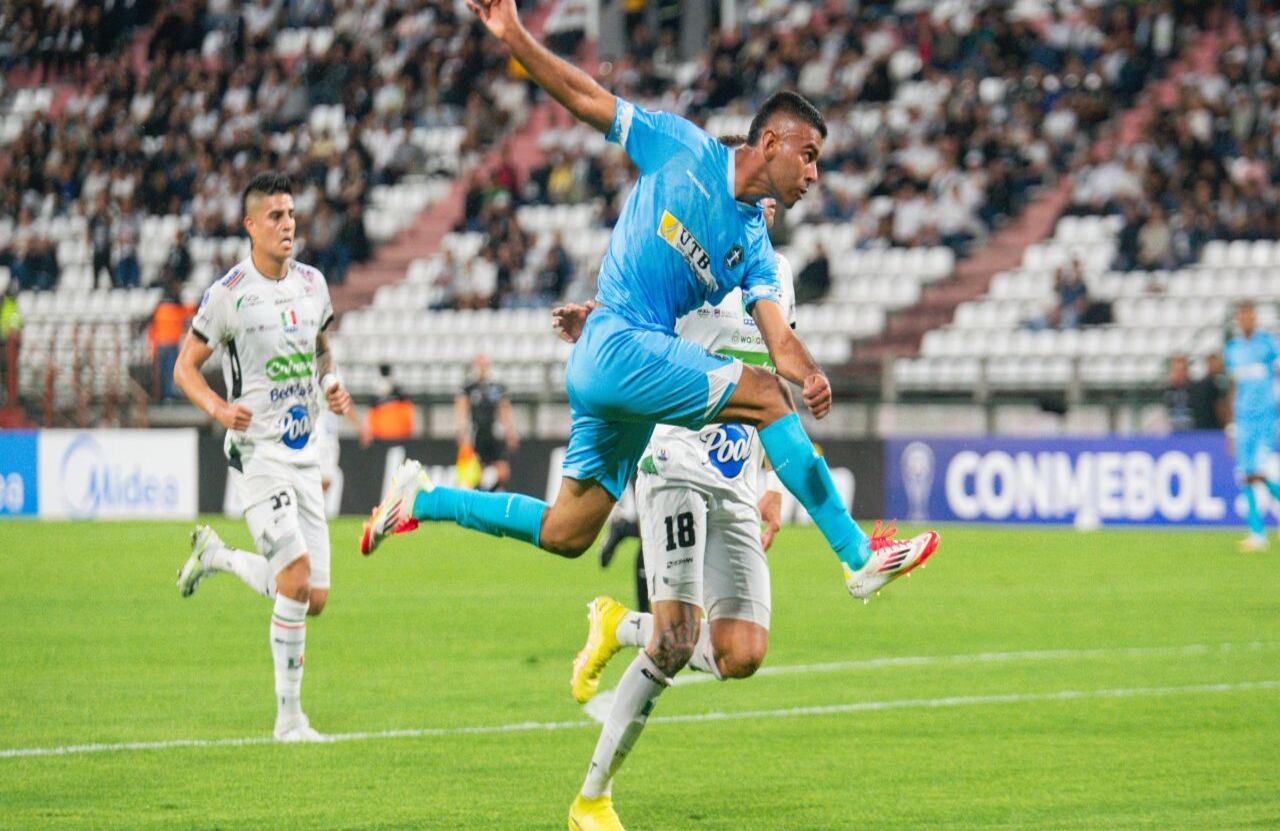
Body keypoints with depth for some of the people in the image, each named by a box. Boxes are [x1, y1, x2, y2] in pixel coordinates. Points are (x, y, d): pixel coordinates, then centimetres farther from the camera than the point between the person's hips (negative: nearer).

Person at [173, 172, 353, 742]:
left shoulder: (312, 284, 9)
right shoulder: (228, 294, -8)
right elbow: (185, 366, -1)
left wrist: (333, 385, 3)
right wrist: (219, 408, -19)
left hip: (304, 451, 6)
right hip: (259, 450, -6)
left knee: (313, 600, 5)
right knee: (296, 573, -20)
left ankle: (217, 556, 32)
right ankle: (288, 717, -9)